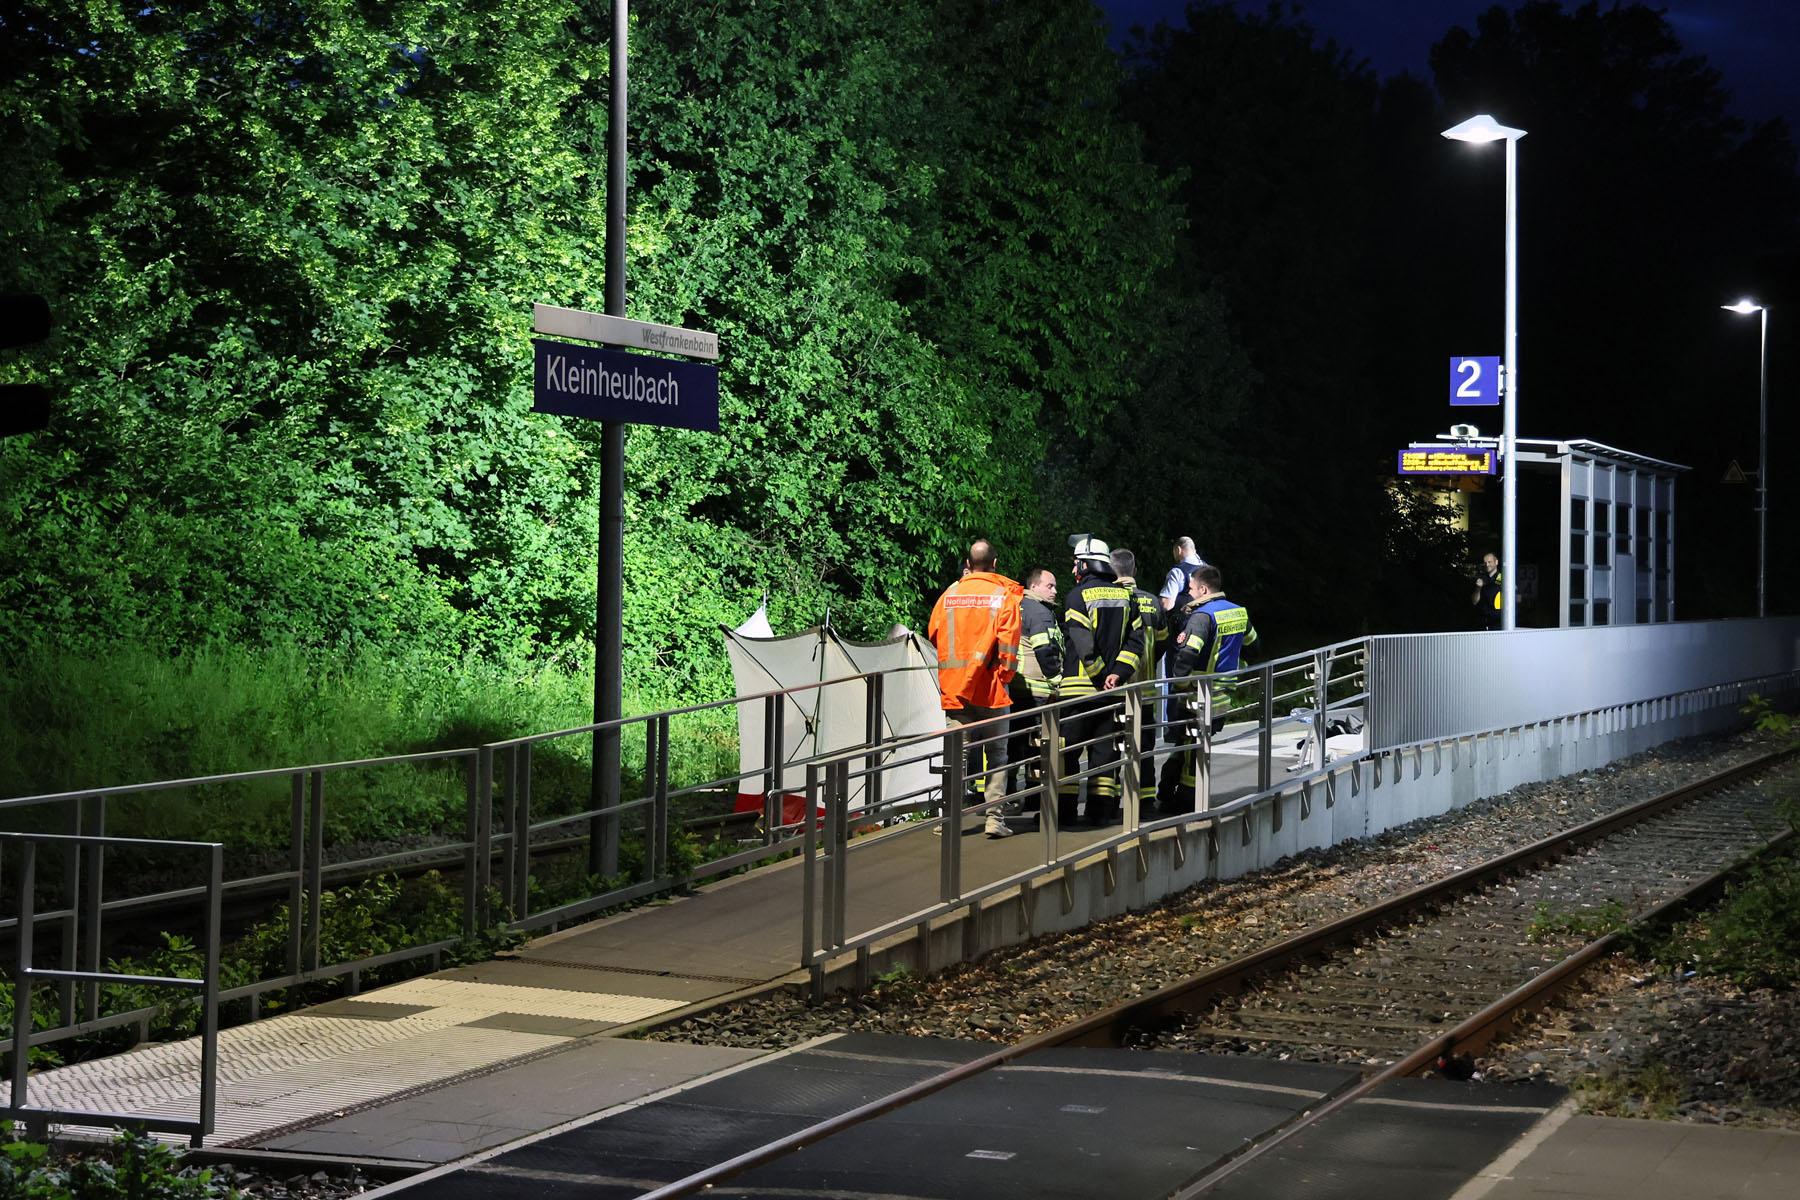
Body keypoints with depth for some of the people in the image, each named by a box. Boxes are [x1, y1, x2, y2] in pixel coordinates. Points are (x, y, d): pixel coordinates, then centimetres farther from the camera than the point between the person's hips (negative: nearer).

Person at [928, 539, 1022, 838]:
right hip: (990, 690, -2)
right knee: (996, 753, 6)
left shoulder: (950, 594, 5)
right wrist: (1004, 676, 3)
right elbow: (1008, 644, -9)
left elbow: (933, 634, 10)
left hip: (953, 688, 2)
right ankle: (994, 818, 1)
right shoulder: (1004, 595, -4)